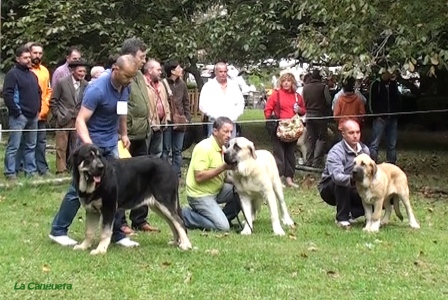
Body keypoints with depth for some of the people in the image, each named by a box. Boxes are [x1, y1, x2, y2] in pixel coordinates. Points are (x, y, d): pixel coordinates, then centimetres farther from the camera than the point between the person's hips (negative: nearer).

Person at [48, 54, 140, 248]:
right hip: (91, 145, -7)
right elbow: (80, 120, -27)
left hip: (111, 145, 7)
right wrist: (88, 144, -41)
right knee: (79, 188, -1)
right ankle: (58, 231, 11)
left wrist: (124, 133, 14)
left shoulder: (124, 87, -2)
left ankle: (116, 233, 10)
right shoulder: (97, 90, -25)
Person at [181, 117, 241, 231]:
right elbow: (199, 177, -26)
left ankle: (221, 217, 7)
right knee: (223, 227, -18)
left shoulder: (223, 147, 7)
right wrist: (223, 167, -27)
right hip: (200, 195, -8)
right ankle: (186, 215, -2)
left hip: (216, 190, 8)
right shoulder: (204, 148, -20)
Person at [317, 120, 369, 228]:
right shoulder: (336, 152, -26)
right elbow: (337, 177, -44)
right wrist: (354, 179, -61)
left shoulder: (364, 149, -5)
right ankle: (342, 218, -23)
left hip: (351, 190, 5)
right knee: (341, 183, -38)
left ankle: (350, 213, 8)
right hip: (330, 189, -5)